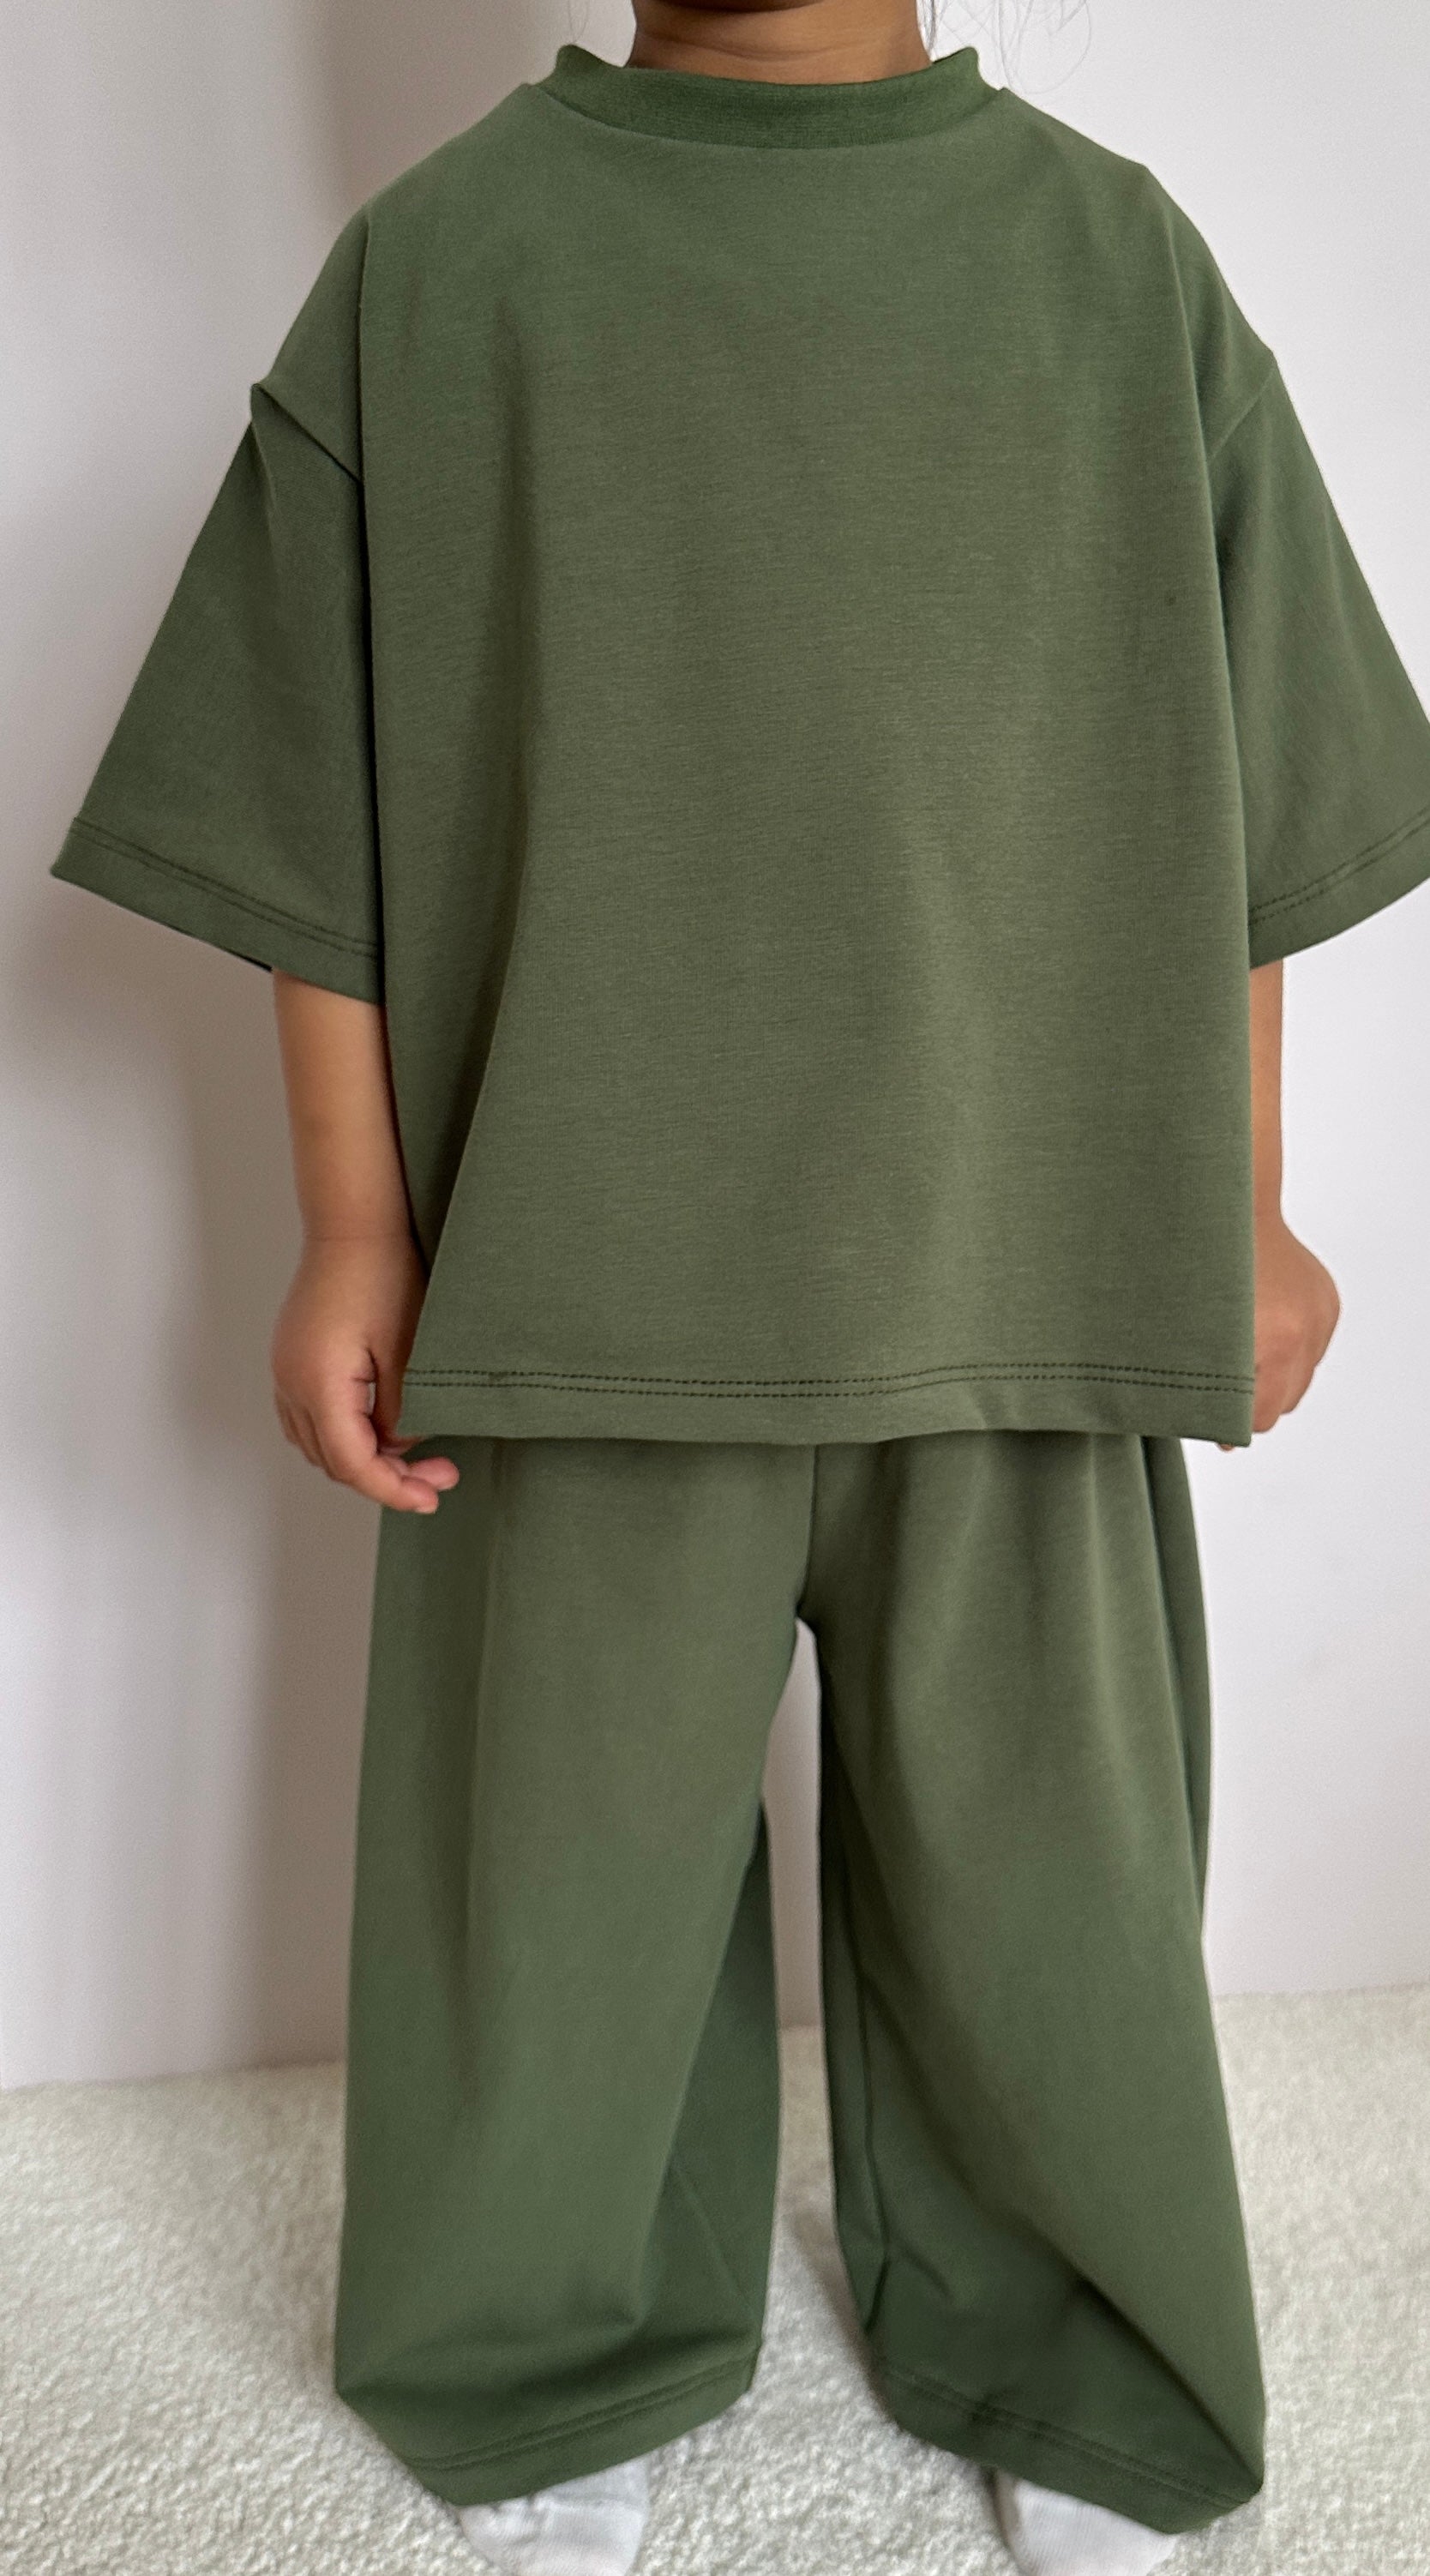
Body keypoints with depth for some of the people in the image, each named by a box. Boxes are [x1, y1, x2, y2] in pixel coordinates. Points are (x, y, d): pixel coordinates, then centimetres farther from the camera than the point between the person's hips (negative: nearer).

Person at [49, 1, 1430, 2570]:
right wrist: (354, 1227, -1)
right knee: (573, 1851, 11)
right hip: (592, 1277, 0)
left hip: (1028, 1275, 2)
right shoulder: (441, 263, 7)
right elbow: (325, 810, 3)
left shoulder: (1118, 257, 10)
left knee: (1042, 1868, 12)